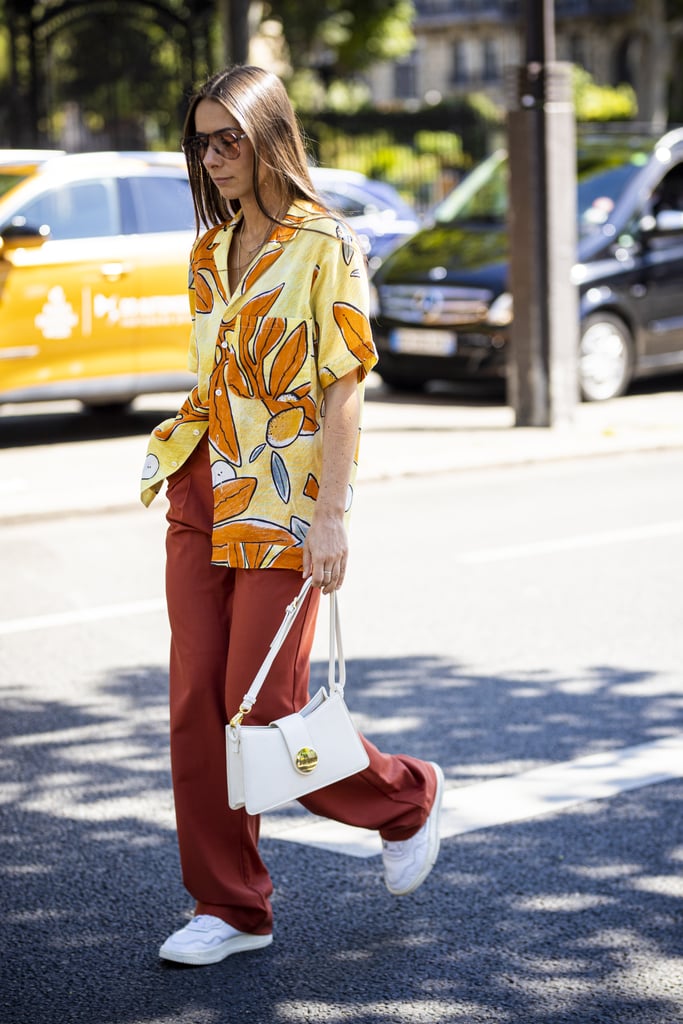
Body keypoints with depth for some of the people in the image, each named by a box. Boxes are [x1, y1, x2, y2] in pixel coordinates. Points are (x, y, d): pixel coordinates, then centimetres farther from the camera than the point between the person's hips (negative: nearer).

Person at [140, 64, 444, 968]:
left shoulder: (325, 248, -9)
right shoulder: (210, 252, 11)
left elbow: (345, 389, -13)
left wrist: (330, 516, -18)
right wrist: (190, 474, 17)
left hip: (282, 503, -7)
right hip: (201, 494, 7)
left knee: (264, 709, -5)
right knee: (196, 703, 3)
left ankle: (407, 800, 22)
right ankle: (229, 907, 13)